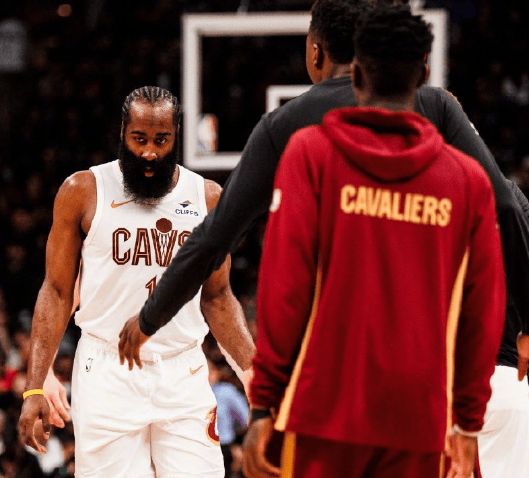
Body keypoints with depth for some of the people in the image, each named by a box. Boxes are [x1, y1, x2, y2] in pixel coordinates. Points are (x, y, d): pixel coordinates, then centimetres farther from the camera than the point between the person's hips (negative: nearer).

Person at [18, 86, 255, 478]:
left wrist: (255, 370, 1)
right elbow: (57, 293, 3)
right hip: (108, 373, -2)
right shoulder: (83, 192, 1)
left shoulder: (208, 198, 7)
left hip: (184, 375, 2)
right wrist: (35, 388, -4)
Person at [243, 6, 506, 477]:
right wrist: (468, 422, 15)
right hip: (420, 421, 2)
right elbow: (484, 312, 6)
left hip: (326, 408, -2)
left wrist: (262, 403, -2)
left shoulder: (312, 152, -1)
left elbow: (284, 287, -6)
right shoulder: (469, 177, 4)